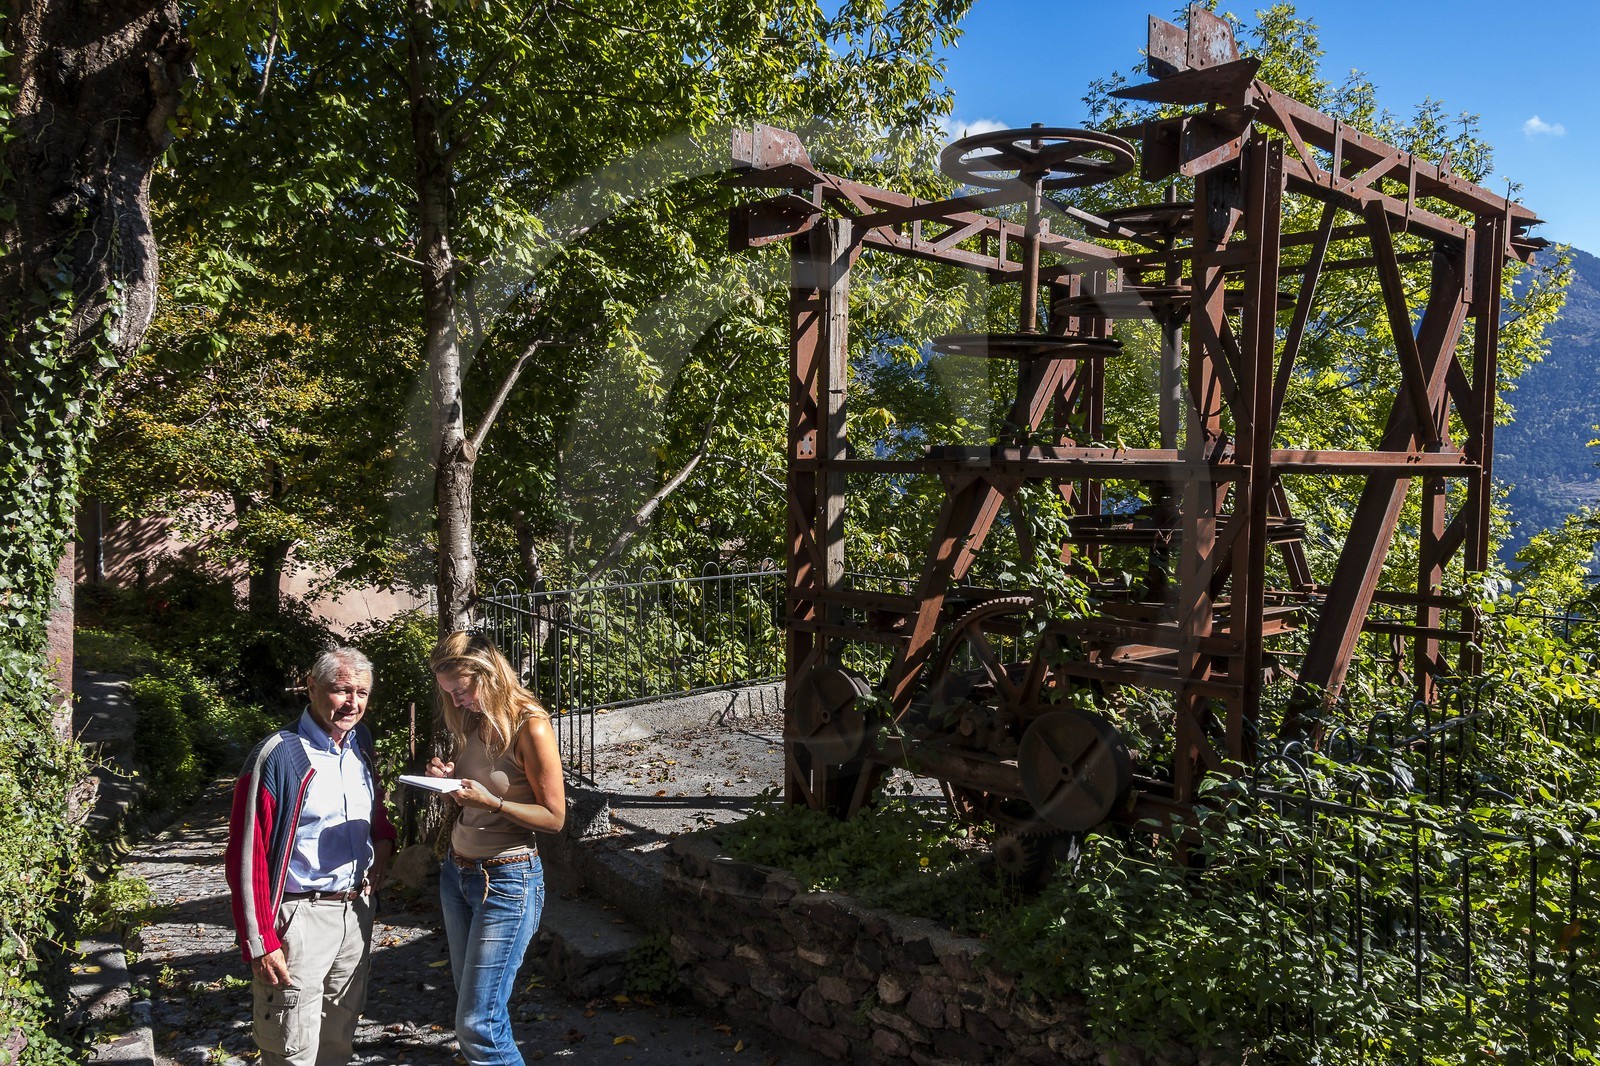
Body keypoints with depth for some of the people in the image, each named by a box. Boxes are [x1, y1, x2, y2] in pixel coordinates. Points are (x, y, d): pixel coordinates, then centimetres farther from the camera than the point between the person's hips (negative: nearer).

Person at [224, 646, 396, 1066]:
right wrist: (260, 943, -16)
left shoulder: (360, 742, 4)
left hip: (357, 910, 7)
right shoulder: (280, 756, -17)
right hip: (300, 917, -7)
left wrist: (383, 839, 3)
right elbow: (246, 857, -16)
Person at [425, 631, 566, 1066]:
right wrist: (449, 777, -3)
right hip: (457, 872, 8)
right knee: (473, 1009, 14)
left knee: (477, 1024, -6)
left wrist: (489, 801, -24)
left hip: (506, 881, -8)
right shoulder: (472, 721, 6)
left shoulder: (530, 726, -17)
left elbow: (554, 817, -14)